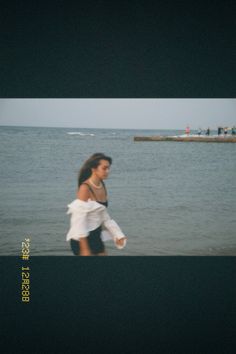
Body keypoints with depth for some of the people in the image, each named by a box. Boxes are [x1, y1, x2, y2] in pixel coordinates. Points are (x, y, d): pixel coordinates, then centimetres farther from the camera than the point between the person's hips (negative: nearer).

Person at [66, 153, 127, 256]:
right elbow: (79, 220, -20)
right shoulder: (85, 188, -18)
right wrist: (85, 249, -21)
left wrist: (118, 234, 10)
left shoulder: (102, 186, 4)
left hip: (96, 236, 8)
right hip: (83, 239, -8)